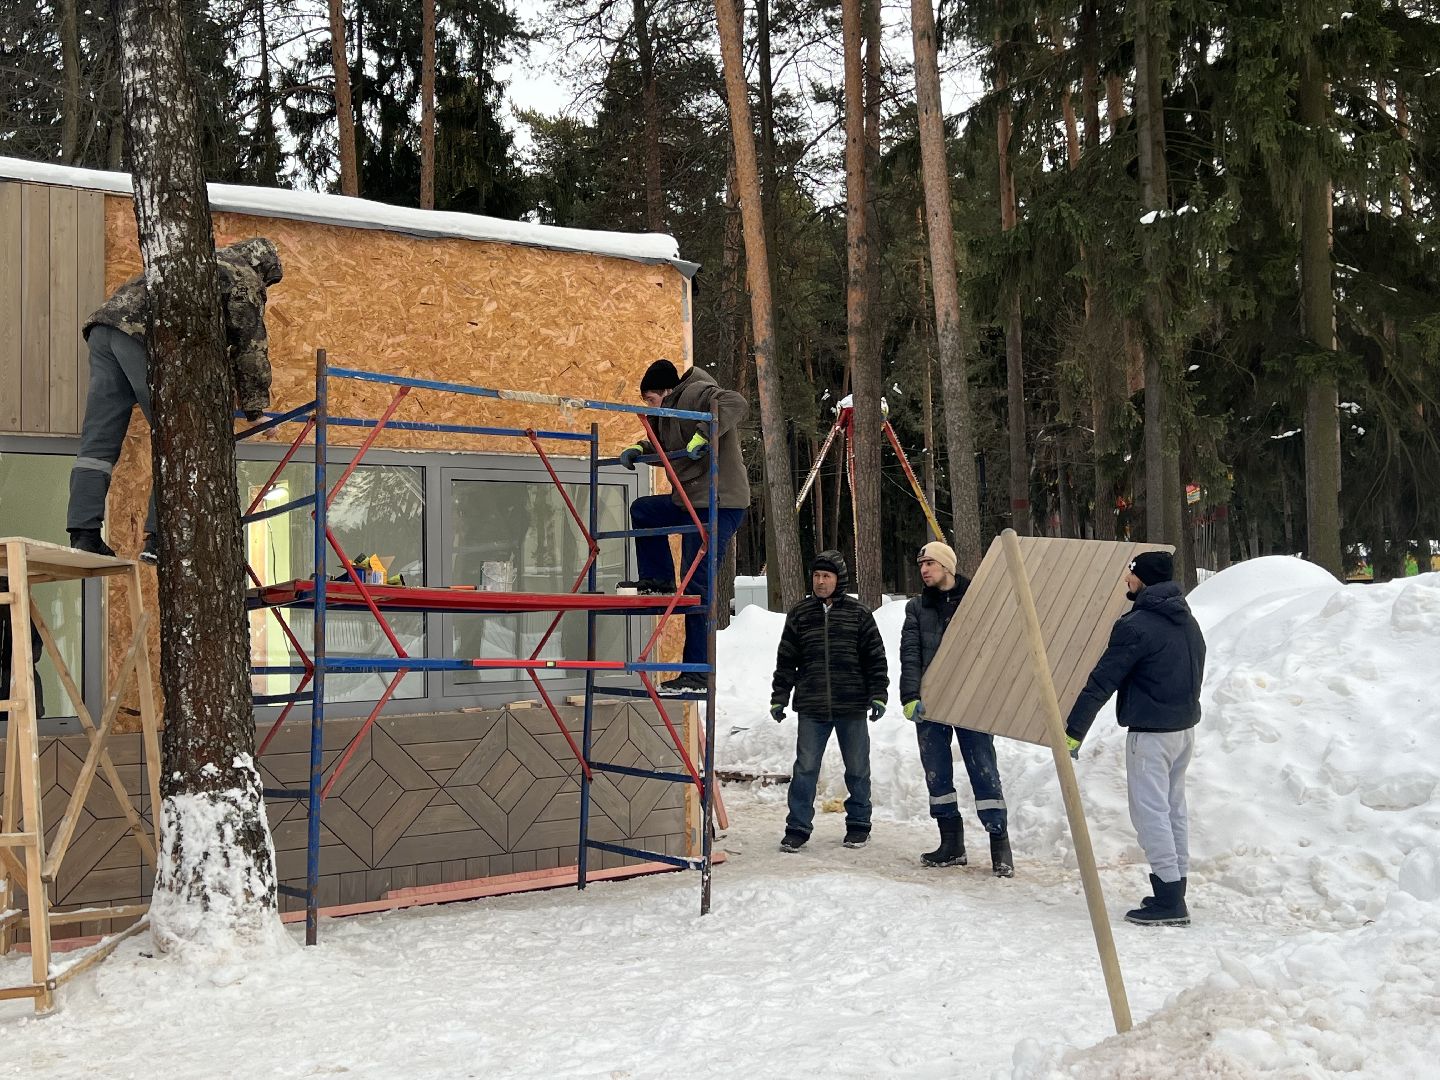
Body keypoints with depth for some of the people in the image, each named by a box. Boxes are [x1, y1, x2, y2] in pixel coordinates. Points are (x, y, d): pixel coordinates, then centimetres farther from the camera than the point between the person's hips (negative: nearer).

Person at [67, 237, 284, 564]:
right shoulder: (245, 278, 15)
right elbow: (251, 347, 12)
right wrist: (255, 408, 22)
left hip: (108, 321, 8)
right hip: (147, 332, -8)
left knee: (98, 441, 4)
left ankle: (84, 537, -1)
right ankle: (160, 539, -9)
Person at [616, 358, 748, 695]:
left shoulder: (697, 393, -9)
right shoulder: (671, 409, 20)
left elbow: (737, 404, -25)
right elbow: (666, 447, 33)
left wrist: (703, 434, -31)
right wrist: (640, 450, 15)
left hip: (718, 503, -10)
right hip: (690, 501, 10)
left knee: (697, 586, -10)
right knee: (642, 510, 27)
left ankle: (696, 674, -6)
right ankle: (659, 579, 25)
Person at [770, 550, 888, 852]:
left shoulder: (858, 613, 2)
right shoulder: (799, 614, 7)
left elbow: (875, 657, 5)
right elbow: (786, 660, 10)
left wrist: (878, 695, -2)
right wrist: (779, 698, 7)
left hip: (852, 706, 0)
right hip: (811, 707, 1)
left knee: (857, 769, 9)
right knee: (805, 769, 0)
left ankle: (858, 825, 24)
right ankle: (797, 828, 8)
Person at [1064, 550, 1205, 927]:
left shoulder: (1136, 626, -17)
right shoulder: (1187, 621, 10)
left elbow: (1101, 682, -17)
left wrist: (1073, 731, -14)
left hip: (1151, 731, -9)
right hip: (1186, 726, 9)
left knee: (1150, 810, -5)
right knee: (1174, 807, 14)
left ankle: (1168, 901, -6)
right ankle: (1175, 892, 19)